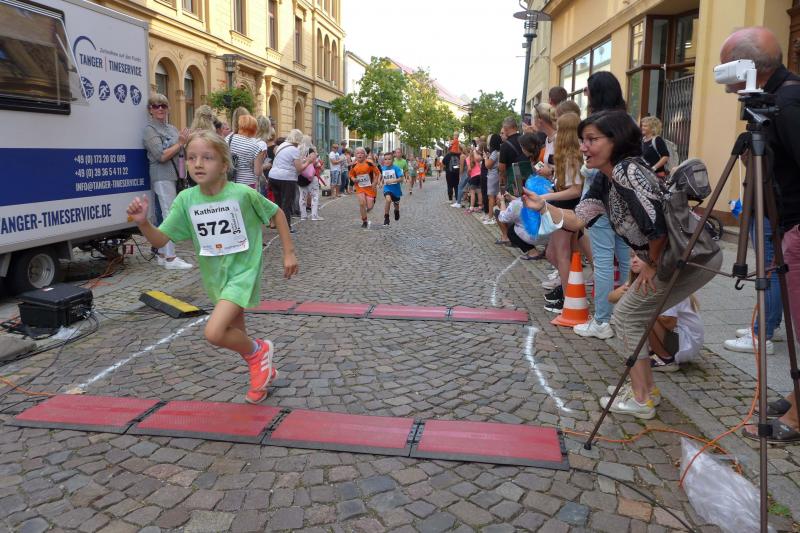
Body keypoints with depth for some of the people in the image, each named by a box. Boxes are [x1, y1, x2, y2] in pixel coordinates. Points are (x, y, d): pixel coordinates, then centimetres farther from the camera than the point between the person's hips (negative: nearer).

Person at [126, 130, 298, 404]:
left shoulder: (243, 194, -19)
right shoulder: (186, 199, -8)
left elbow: (276, 213, -3)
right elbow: (160, 239, -7)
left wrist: (289, 253, -3)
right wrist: (143, 223, -27)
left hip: (243, 272, -6)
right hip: (215, 276, 6)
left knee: (214, 333, -22)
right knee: (236, 335, 19)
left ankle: (258, 352, 7)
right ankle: (265, 370, 45)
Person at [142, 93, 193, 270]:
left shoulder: (171, 128, 17)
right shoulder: (150, 130, -6)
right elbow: (162, 156, -15)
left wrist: (185, 141, 4)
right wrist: (180, 143, -10)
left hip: (172, 176, 8)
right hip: (162, 177, -8)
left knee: (166, 216, 11)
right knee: (170, 216, -11)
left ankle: (162, 254, 18)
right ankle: (170, 258, -9)